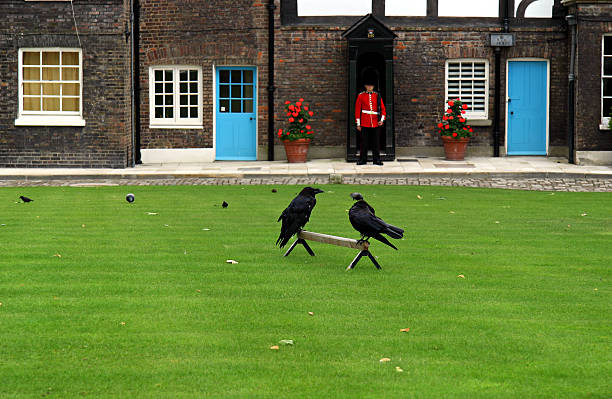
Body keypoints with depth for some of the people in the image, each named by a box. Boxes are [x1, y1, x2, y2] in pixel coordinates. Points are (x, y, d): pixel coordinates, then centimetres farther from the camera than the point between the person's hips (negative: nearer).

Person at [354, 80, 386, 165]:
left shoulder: (377, 96, 7)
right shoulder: (361, 96, 4)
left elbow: (383, 109, 6)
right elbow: (357, 110, 3)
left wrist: (382, 119, -9)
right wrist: (358, 124, -1)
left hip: (375, 123, 1)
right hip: (364, 123, -1)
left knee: (376, 142, 4)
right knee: (364, 142, 2)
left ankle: (376, 159, 10)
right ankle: (363, 160, 9)